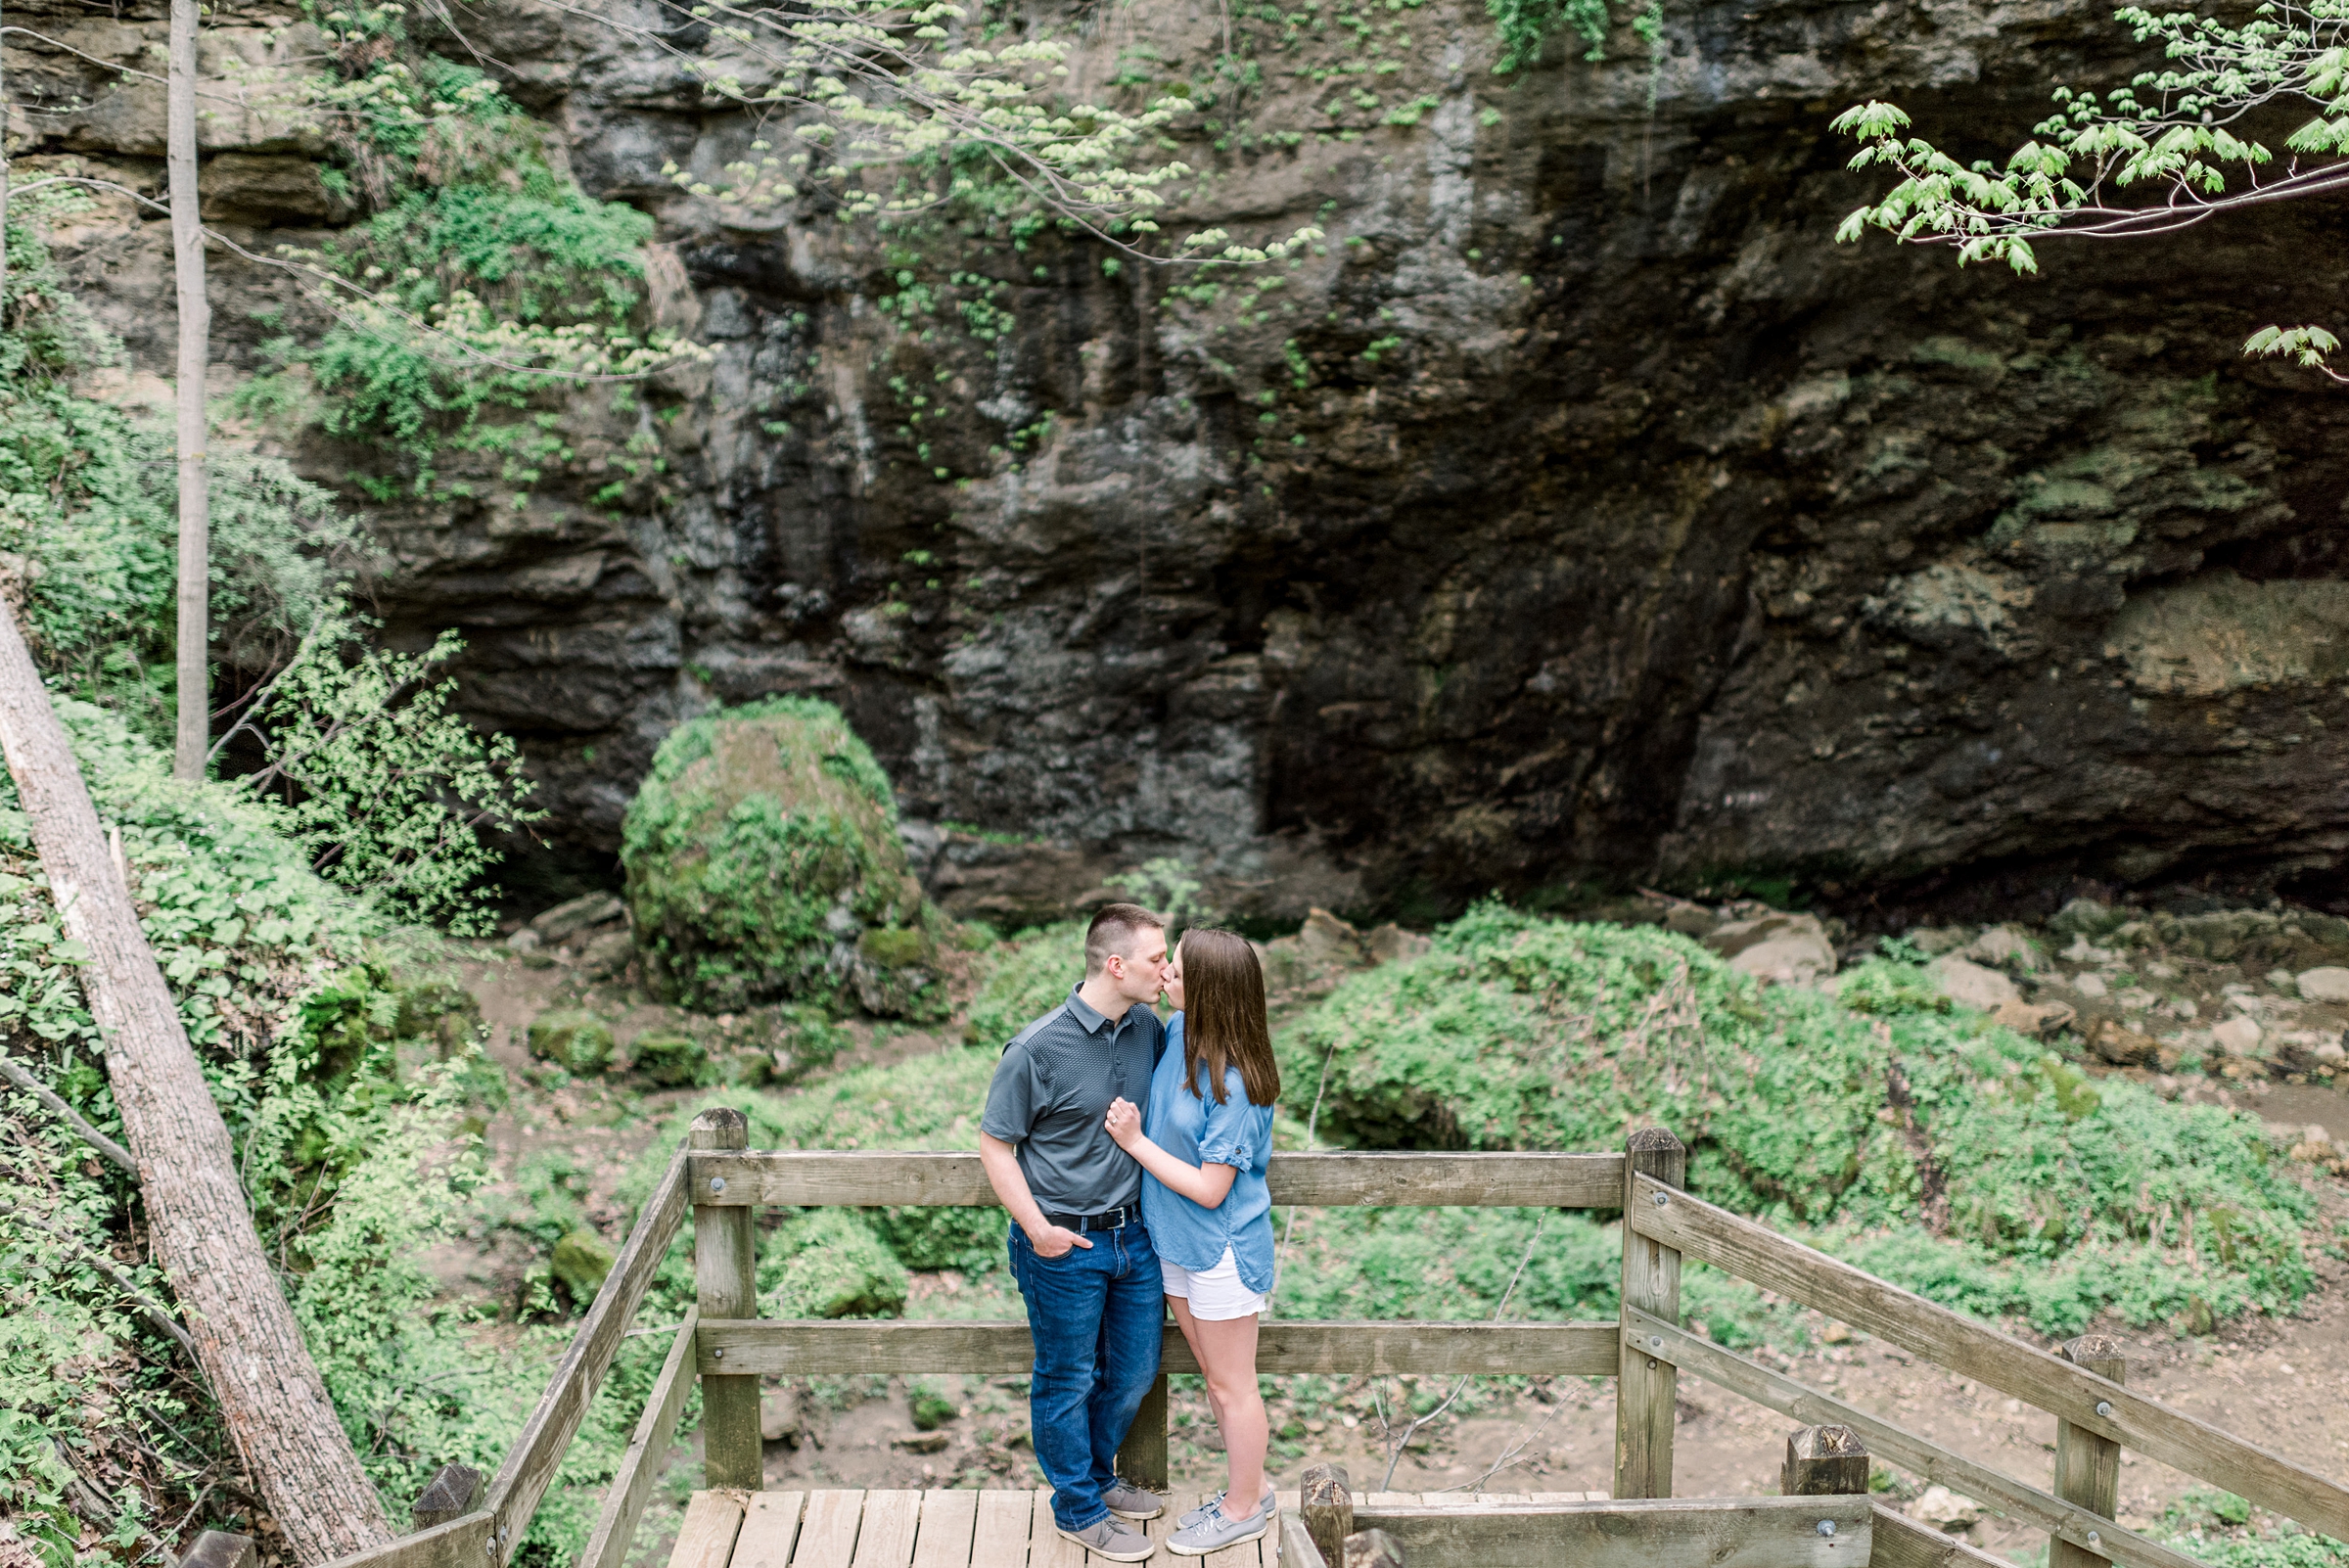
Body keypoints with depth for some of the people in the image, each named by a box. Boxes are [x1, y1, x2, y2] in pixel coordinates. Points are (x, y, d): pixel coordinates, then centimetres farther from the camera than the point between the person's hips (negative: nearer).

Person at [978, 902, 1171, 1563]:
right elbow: (994, 1144, -11)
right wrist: (1036, 1228, -16)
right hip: (1065, 1246, -6)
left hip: (1134, 1233, 6)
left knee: (1135, 1370, 19)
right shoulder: (1038, 1049, -20)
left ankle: (1097, 1476, 43)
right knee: (1067, 1381, 10)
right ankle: (1078, 1509, 29)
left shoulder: (1148, 1029, -1)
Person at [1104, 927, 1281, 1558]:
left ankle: (1244, 1508, 30)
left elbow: (1210, 1189, -23)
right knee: (1215, 1378, 22)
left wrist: (1135, 1141, -20)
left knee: (1232, 1387, 12)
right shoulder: (1176, 1033, -6)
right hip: (1177, 1245, 8)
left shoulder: (1235, 1086, -28)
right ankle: (1251, 1487, 40)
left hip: (1221, 1251, -8)